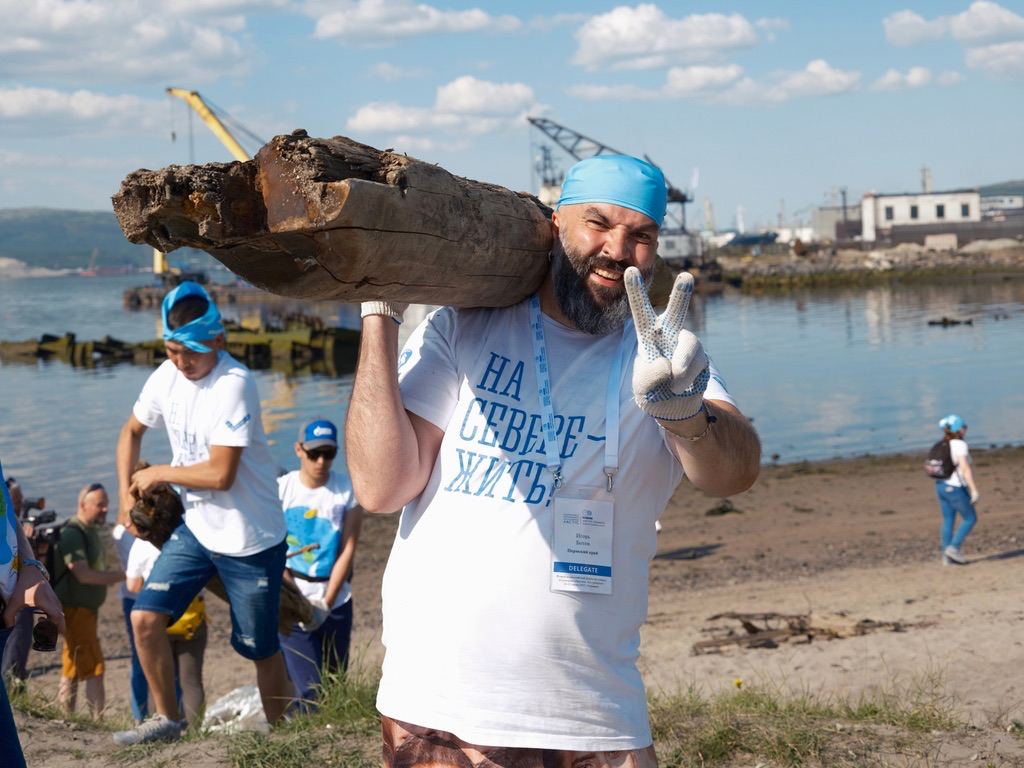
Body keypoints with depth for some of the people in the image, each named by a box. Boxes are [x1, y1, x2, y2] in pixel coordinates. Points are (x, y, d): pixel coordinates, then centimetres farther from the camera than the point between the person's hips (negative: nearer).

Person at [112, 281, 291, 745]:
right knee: (145, 618, -6)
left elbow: (220, 474, -27)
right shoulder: (166, 376, -2)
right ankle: (166, 719, 12)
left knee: (260, 648, 6)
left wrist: (158, 474, -13)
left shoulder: (234, 384, -24)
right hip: (197, 529, 6)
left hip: (251, 539, -6)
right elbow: (132, 432, 17)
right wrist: (126, 491, 5)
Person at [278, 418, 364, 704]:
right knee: (309, 690, -9)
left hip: (335, 600, 2)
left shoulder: (348, 490, -3)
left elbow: (348, 549, -3)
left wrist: (325, 602, -9)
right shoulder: (281, 489, -4)